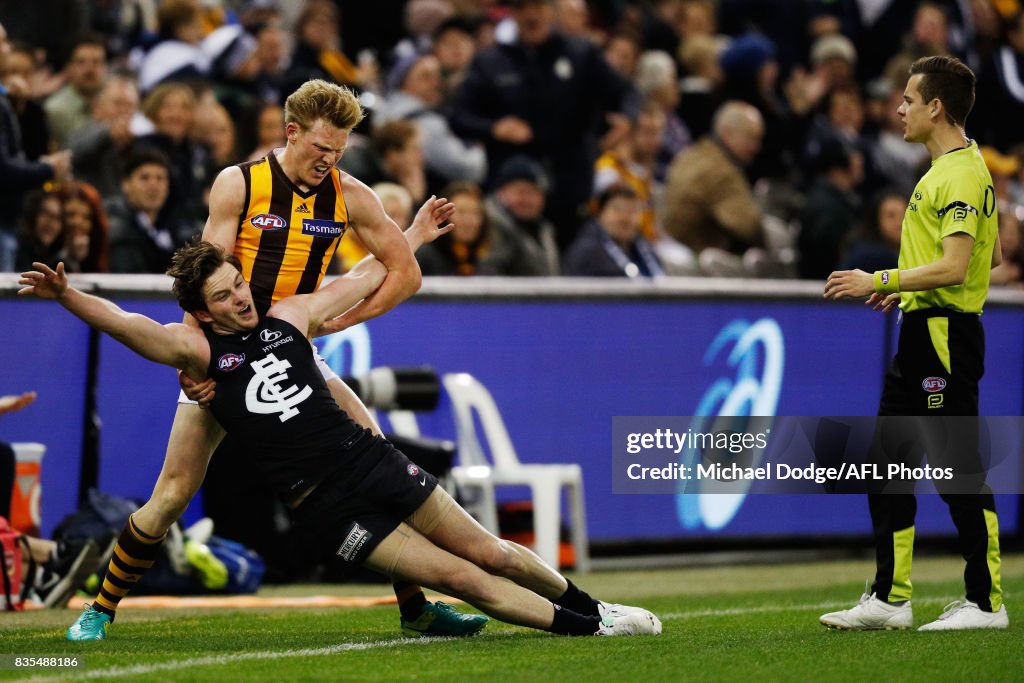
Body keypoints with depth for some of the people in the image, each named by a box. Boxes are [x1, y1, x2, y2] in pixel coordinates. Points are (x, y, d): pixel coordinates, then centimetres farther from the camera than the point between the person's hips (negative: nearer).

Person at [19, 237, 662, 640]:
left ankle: (585, 604, 24)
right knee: (460, 578, -8)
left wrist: (413, 237, 31)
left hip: (369, 459, 4)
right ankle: (583, 628, 0)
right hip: (328, 508, -4)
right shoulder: (198, 349, -5)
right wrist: (66, 294, -35)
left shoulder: (288, 317, 7)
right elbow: (126, 324, -21)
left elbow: (365, 278, 23)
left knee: (489, 553, 5)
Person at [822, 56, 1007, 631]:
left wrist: (879, 280, -20)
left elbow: (955, 266, -25)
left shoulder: (960, 176, -16)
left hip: (945, 336, -11)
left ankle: (985, 602, 0)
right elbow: (992, 254, 22)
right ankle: (890, 599, 15)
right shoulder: (954, 168, 15)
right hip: (920, 331, 11)